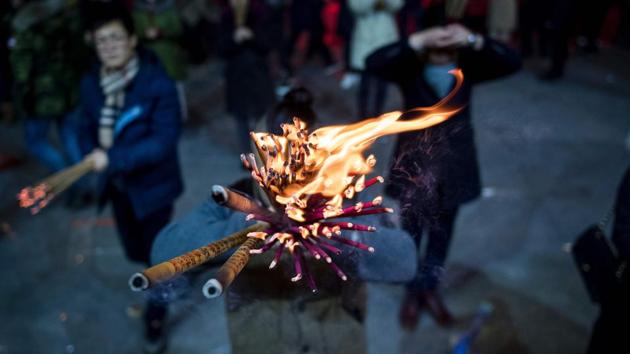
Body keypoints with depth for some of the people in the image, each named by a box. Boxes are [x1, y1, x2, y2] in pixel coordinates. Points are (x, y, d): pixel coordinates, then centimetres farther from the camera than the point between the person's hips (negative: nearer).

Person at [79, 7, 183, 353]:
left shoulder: (158, 84, -24)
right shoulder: (91, 83, -5)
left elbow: (163, 142, -28)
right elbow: (87, 128, 6)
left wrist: (113, 158, -32)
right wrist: (93, 156, -14)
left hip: (152, 184, -6)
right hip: (117, 184, 6)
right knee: (135, 250, 24)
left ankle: (155, 320, 35)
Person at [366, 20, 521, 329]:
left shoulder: (468, 66, -9)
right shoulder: (410, 67, -15)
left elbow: (512, 62, -21)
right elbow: (373, 63, -33)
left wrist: (474, 40, -35)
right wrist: (419, 40, -41)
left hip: (454, 167, 3)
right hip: (414, 165, -2)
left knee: (441, 234, 20)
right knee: (412, 232, 17)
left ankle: (429, 289, 44)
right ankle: (412, 292, 40)